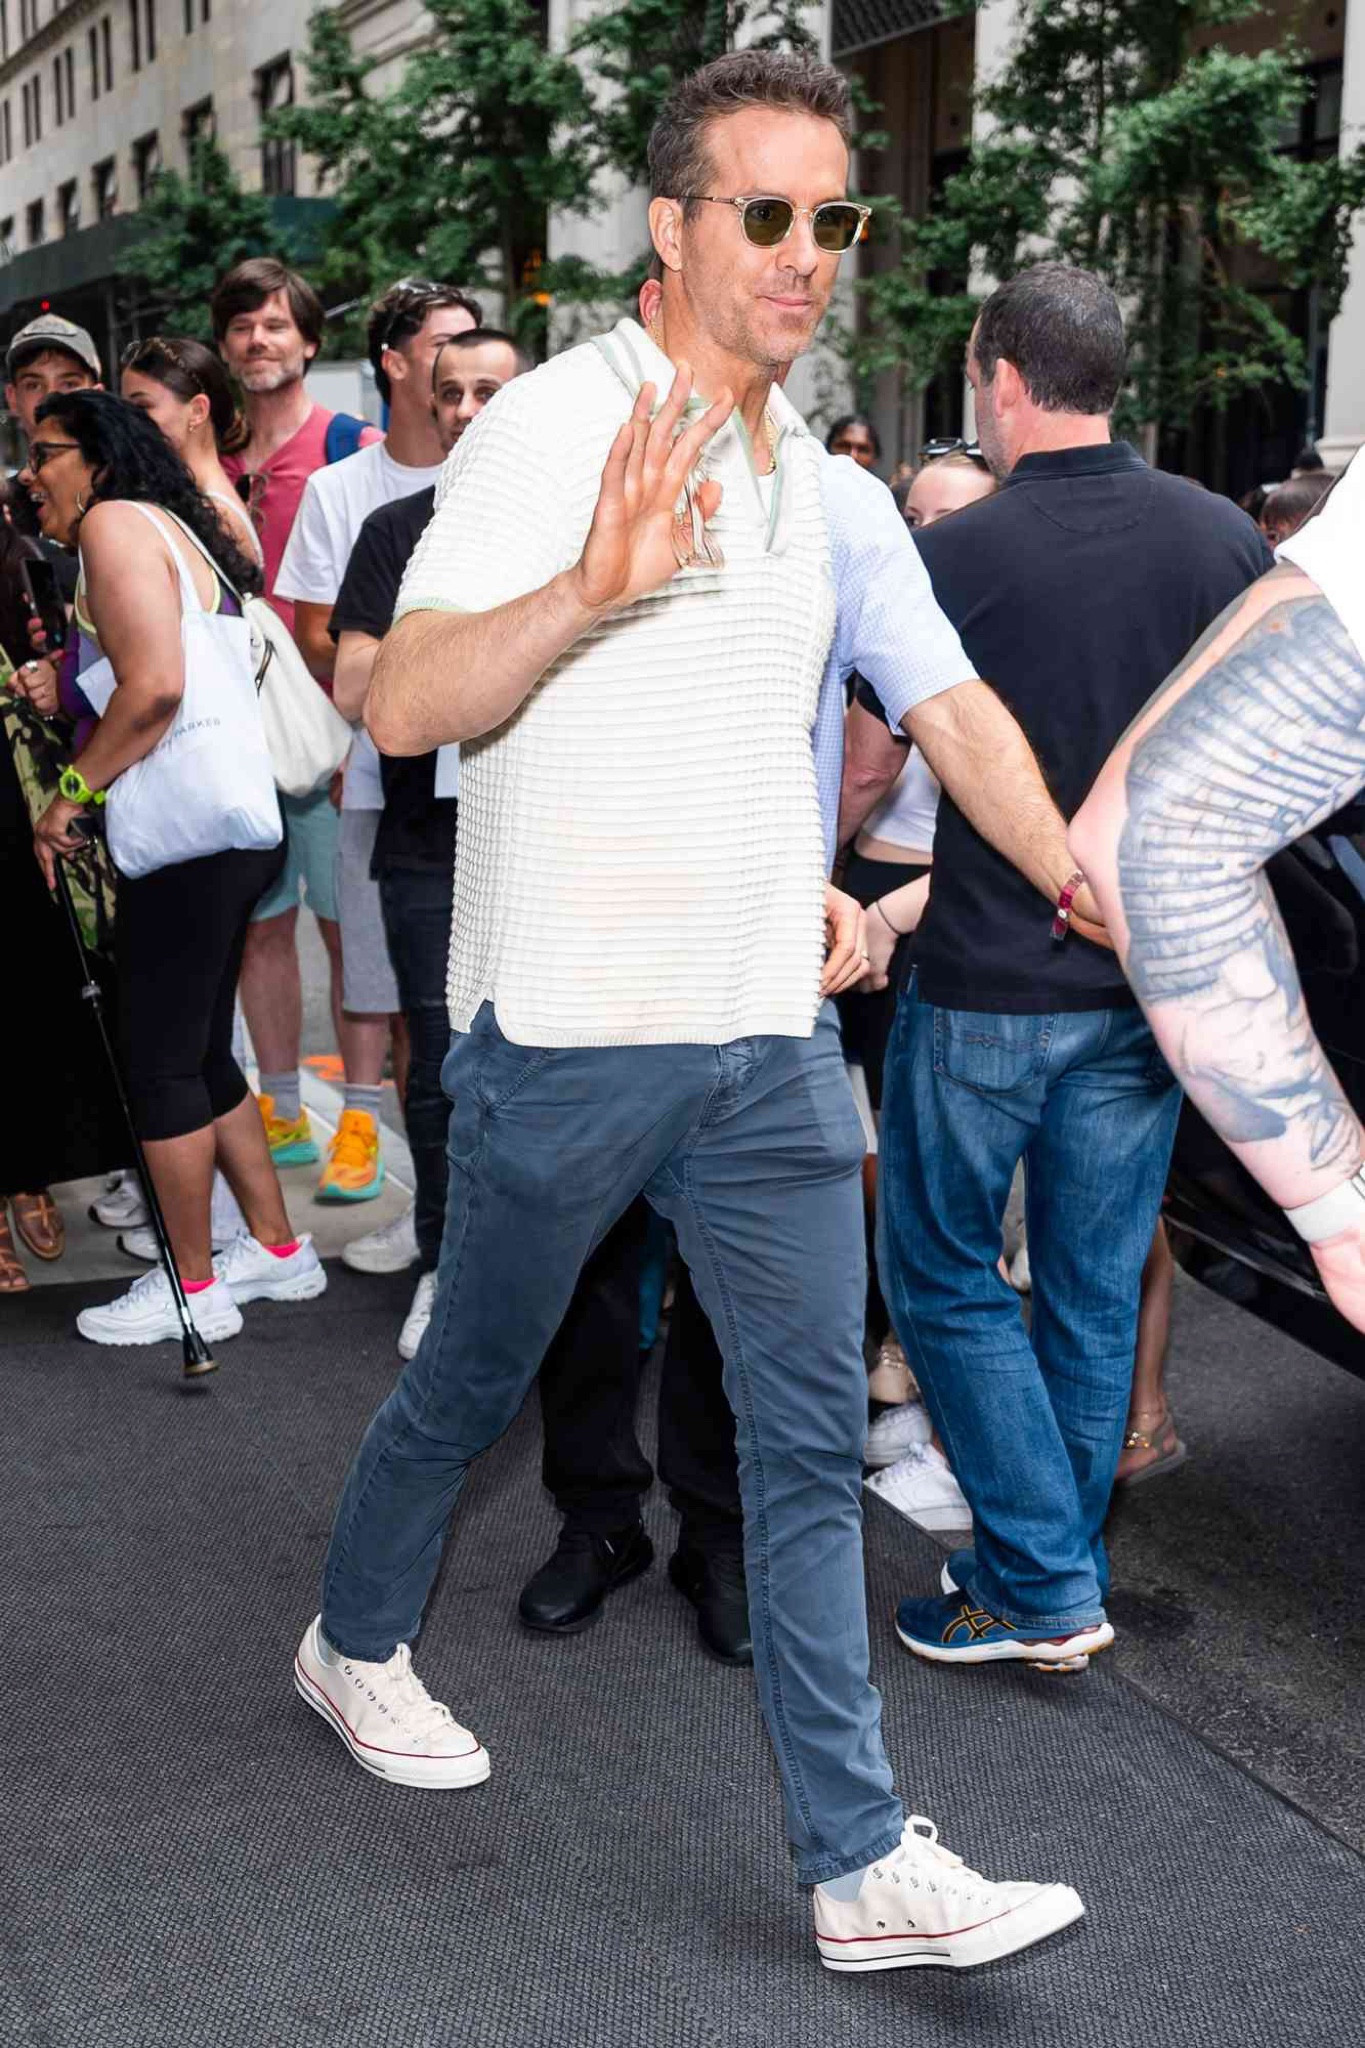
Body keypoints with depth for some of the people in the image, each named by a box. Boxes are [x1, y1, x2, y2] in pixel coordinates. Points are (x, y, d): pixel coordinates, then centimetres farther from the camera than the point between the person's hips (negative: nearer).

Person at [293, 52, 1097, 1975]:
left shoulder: (834, 495, 12)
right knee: (472, 1381, 14)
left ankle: (862, 1865, 13)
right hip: (568, 1026, -5)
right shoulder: (550, 427, -8)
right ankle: (354, 1641, 42)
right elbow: (403, 705, -16)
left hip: (773, 1038, 5)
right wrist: (594, 585, -32)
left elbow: (959, 713, 12)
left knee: (812, 1441, 4)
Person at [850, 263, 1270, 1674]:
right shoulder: (1227, 539, 1)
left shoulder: (954, 556, -12)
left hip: (990, 981, -5)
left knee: (943, 1277, 11)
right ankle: (1059, 1565, 29)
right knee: (1094, 1288, 15)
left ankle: (1040, 1586, 10)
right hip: (1156, 976, 5)